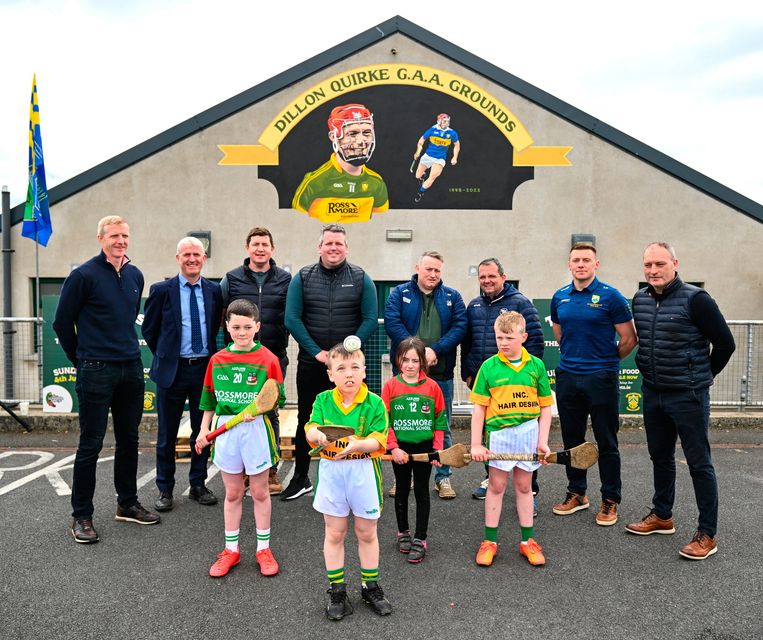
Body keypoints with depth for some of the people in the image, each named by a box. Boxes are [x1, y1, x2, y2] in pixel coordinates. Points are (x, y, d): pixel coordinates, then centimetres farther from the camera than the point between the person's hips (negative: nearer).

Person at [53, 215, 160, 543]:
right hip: (96, 372, -6)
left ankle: (127, 504, 28)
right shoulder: (84, 275, -8)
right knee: (91, 444, 1)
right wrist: (81, 359, 4)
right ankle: (81, 516, 14)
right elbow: (62, 322, -2)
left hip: (132, 369, 6)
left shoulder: (135, 276, 9)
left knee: (129, 440, 13)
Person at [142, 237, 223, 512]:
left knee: (203, 431, 11)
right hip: (172, 370, -2)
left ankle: (198, 485, 26)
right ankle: (165, 489, 22)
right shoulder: (161, 290, -3)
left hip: (205, 368, 2)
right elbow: (149, 329, 5)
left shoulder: (214, 291, 3)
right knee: (167, 435, 8)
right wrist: (164, 355, 7)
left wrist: (214, 358, 7)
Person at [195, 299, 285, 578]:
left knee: (260, 492, 9)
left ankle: (263, 548, 24)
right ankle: (231, 550, 27)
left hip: (256, 429, -3)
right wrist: (204, 430, 10)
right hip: (225, 429, 3)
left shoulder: (268, 359, -7)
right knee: (232, 493, 13)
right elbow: (209, 400, 12)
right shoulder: (217, 360, 4)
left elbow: (277, 399, -5)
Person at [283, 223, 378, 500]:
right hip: (310, 362, 1)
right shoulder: (303, 278, 1)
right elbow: (292, 318, -4)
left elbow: (370, 320, -3)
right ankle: (300, 478, 23)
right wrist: (316, 351, -11)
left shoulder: (361, 279, 0)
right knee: (306, 419, 10)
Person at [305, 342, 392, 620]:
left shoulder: (374, 403, -8)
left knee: (367, 532, 14)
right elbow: (310, 430, -12)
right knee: (334, 533, 12)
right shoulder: (323, 400, -2)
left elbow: (378, 440, -15)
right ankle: (336, 590, 28)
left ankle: (370, 586, 32)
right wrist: (318, 435, -34)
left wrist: (357, 444, -33)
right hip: (331, 472, 1)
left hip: (363, 472, -1)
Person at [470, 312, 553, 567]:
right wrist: (476, 444, -5)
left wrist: (543, 441, -2)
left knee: (524, 486, 13)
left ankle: (528, 540, 26)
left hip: (528, 432, 2)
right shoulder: (489, 367, -4)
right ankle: (490, 541, 19)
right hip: (498, 433, -1)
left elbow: (545, 407, 4)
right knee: (496, 486, 7)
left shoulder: (536, 365, 0)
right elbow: (479, 407, -3)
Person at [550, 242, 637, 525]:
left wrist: (608, 361, 7)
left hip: (601, 378, -4)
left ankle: (610, 500, 16)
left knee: (606, 442, 4)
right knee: (572, 439, 13)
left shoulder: (610, 296, -7)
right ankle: (576, 493, 27)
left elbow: (629, 338, -4)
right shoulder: (560, 297, 7)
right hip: (567, 376, 5)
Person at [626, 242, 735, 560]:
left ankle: (707, 534, 12)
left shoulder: (695, 299, -14)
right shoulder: (640, 300, 4)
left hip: (688, 396, -6)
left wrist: (702, 376, 1)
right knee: (660, 458, 18)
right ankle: (662, 516, 34)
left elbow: (725, 343, -8)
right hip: (652, 393, 6)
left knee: (699, 463, 2)